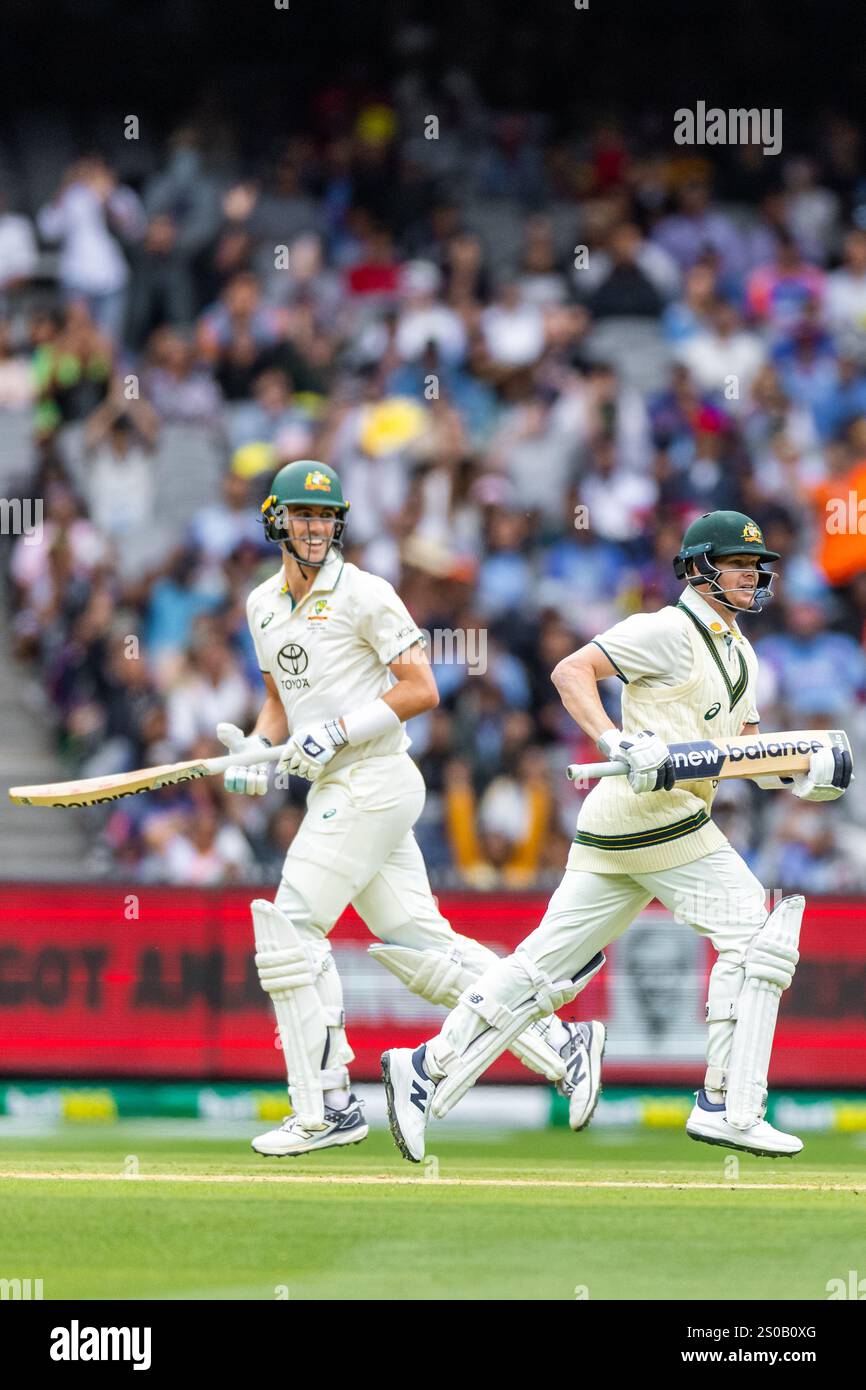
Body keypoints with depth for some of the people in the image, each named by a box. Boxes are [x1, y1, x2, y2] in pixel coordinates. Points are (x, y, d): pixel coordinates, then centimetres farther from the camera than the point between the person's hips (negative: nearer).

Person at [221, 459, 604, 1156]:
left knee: (291, 930, -10)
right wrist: (255, 749, 5)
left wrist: (339, 730, -19)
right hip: (336, 792, 8)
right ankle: (559, 1044, 10)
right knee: (419, 945, 6)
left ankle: (327, 1108, -4)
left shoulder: (365, 595, -9)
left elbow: (421, 688, -12)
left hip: (373, 779, -8)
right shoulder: (264, 604, 15)